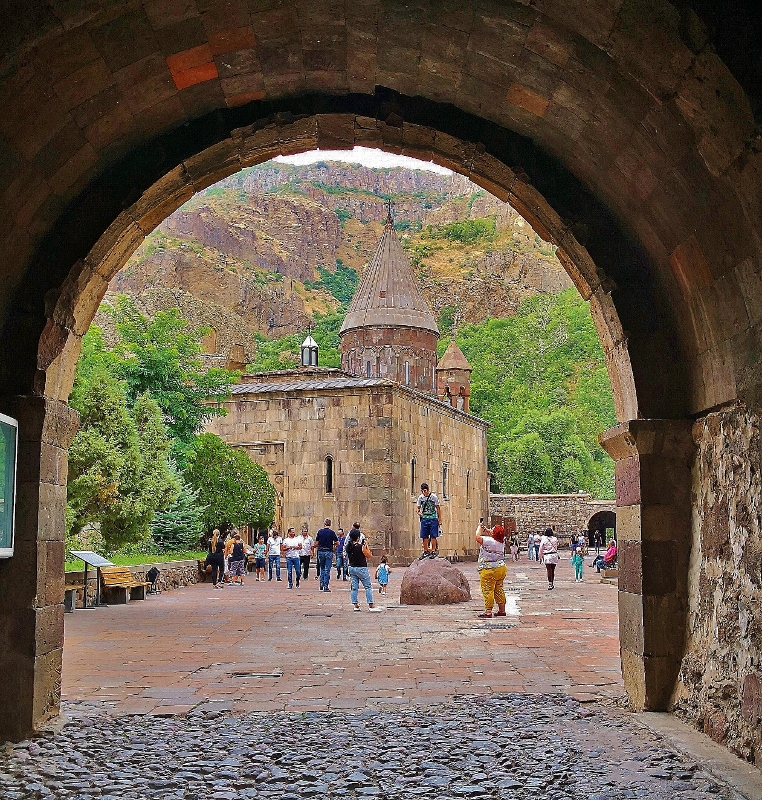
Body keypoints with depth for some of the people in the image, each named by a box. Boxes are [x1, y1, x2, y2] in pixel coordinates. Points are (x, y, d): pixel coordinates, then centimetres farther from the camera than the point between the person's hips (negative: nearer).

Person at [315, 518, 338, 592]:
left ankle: (321, 584, 15)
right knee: (327, 570, 1)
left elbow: (316, 543, 0)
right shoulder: (332, 532, -7)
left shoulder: (320, 532, -1)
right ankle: (326, 587, -2)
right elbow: (337, 543, -6)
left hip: (321, 551, 2)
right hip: (329, 552, -2)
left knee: (322, 568, 20)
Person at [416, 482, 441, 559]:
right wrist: (418, 512, -12)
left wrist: (439, 518, 4)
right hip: (424, 518, 3)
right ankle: (426, 551, 15)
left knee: (433, 536, -4)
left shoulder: (434, 496, -7)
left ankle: (433, 551, 3)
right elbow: (417, 507, 11)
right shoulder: (420, 497, 2)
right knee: (424, 536, 4)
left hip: (433, 518, -3)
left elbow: (437, 507, 1)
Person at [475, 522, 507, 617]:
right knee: (499, 590, 16)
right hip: (501, 568, 8)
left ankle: (488, 611, -5)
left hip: (489, 570, -8)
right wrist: (484, 529, 18)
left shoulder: (489, 541, -20)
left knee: (487, 591, -4)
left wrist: (479, 527, -8)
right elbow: (493, 535, 25)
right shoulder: (501, 541, 4)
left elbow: (478, 537, -25)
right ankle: (502, 610, 20)